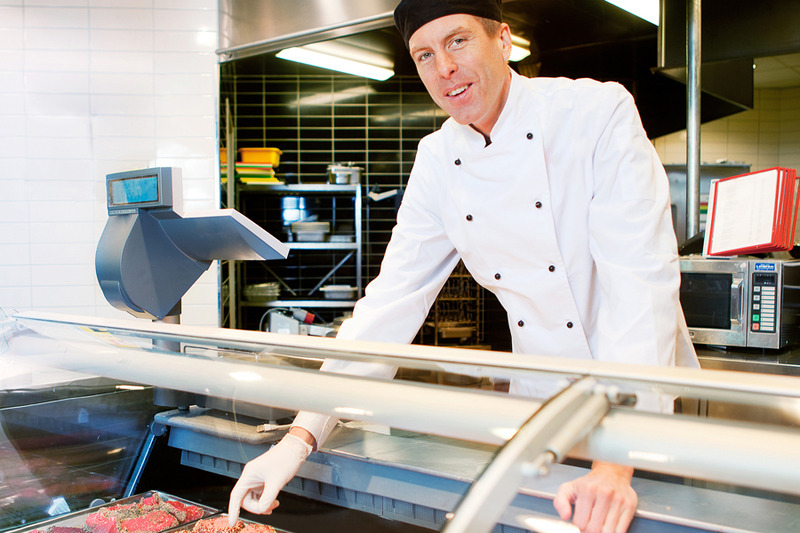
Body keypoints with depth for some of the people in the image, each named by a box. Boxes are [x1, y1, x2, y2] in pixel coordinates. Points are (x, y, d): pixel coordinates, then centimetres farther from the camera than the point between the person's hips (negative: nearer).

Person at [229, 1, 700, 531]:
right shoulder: (437, 162, -3)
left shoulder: (599, 112, -17)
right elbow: (393, 299, -4)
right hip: (540, 400, 4)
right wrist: (302, 436, -12)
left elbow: (641, 277, -25)